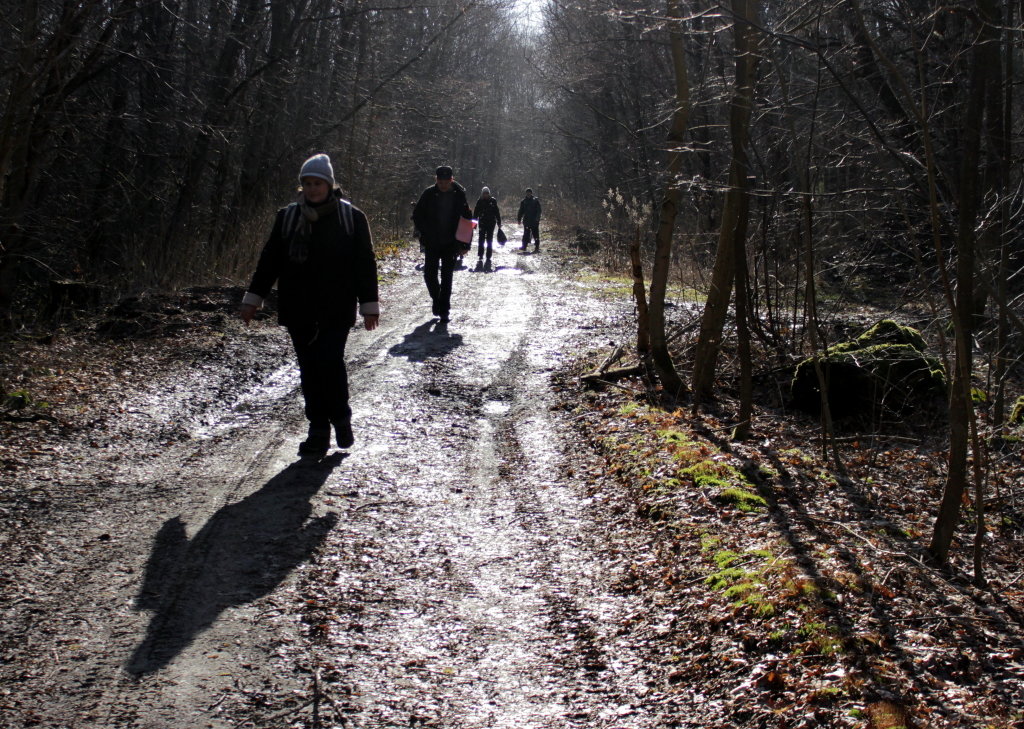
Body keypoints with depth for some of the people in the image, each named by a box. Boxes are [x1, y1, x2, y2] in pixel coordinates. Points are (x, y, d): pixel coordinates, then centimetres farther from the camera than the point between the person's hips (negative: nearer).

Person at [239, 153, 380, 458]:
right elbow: (270, 259, 12)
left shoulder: (352, 218, 1)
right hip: (298, 309, 3)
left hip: (336, 309, -3)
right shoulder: (287, 217, 8)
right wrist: (253, 298, 9)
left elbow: (365, 263, 3)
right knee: (309, 368, 4)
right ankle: (318, 429, 13)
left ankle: (340, 418, 10)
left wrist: (369, 305, 0)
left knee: (330, 362, -13)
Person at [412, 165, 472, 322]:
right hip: (431, 243, 1)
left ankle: (444, 310, 6)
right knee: (430, 274, 1)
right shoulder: (429, 194, -5)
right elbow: (417, 215, 4)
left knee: (447, 277, 1)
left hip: (451, 243, -1)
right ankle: (436, 299, 28)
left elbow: (467, 218, 5)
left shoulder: (459, 194, -4)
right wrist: (424, 232, -6)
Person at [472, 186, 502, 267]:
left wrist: (499, 222, 3)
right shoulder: (480, 201, 2)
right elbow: (476, 213, 4)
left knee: (489, 241, 4)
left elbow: (497, 212, 6)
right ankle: (480, 257, 5)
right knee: (481, 240, -2)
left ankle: (488, 258, 8)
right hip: (482, 223, 0)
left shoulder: (493, 201, 2)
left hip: (491, 223, 0)